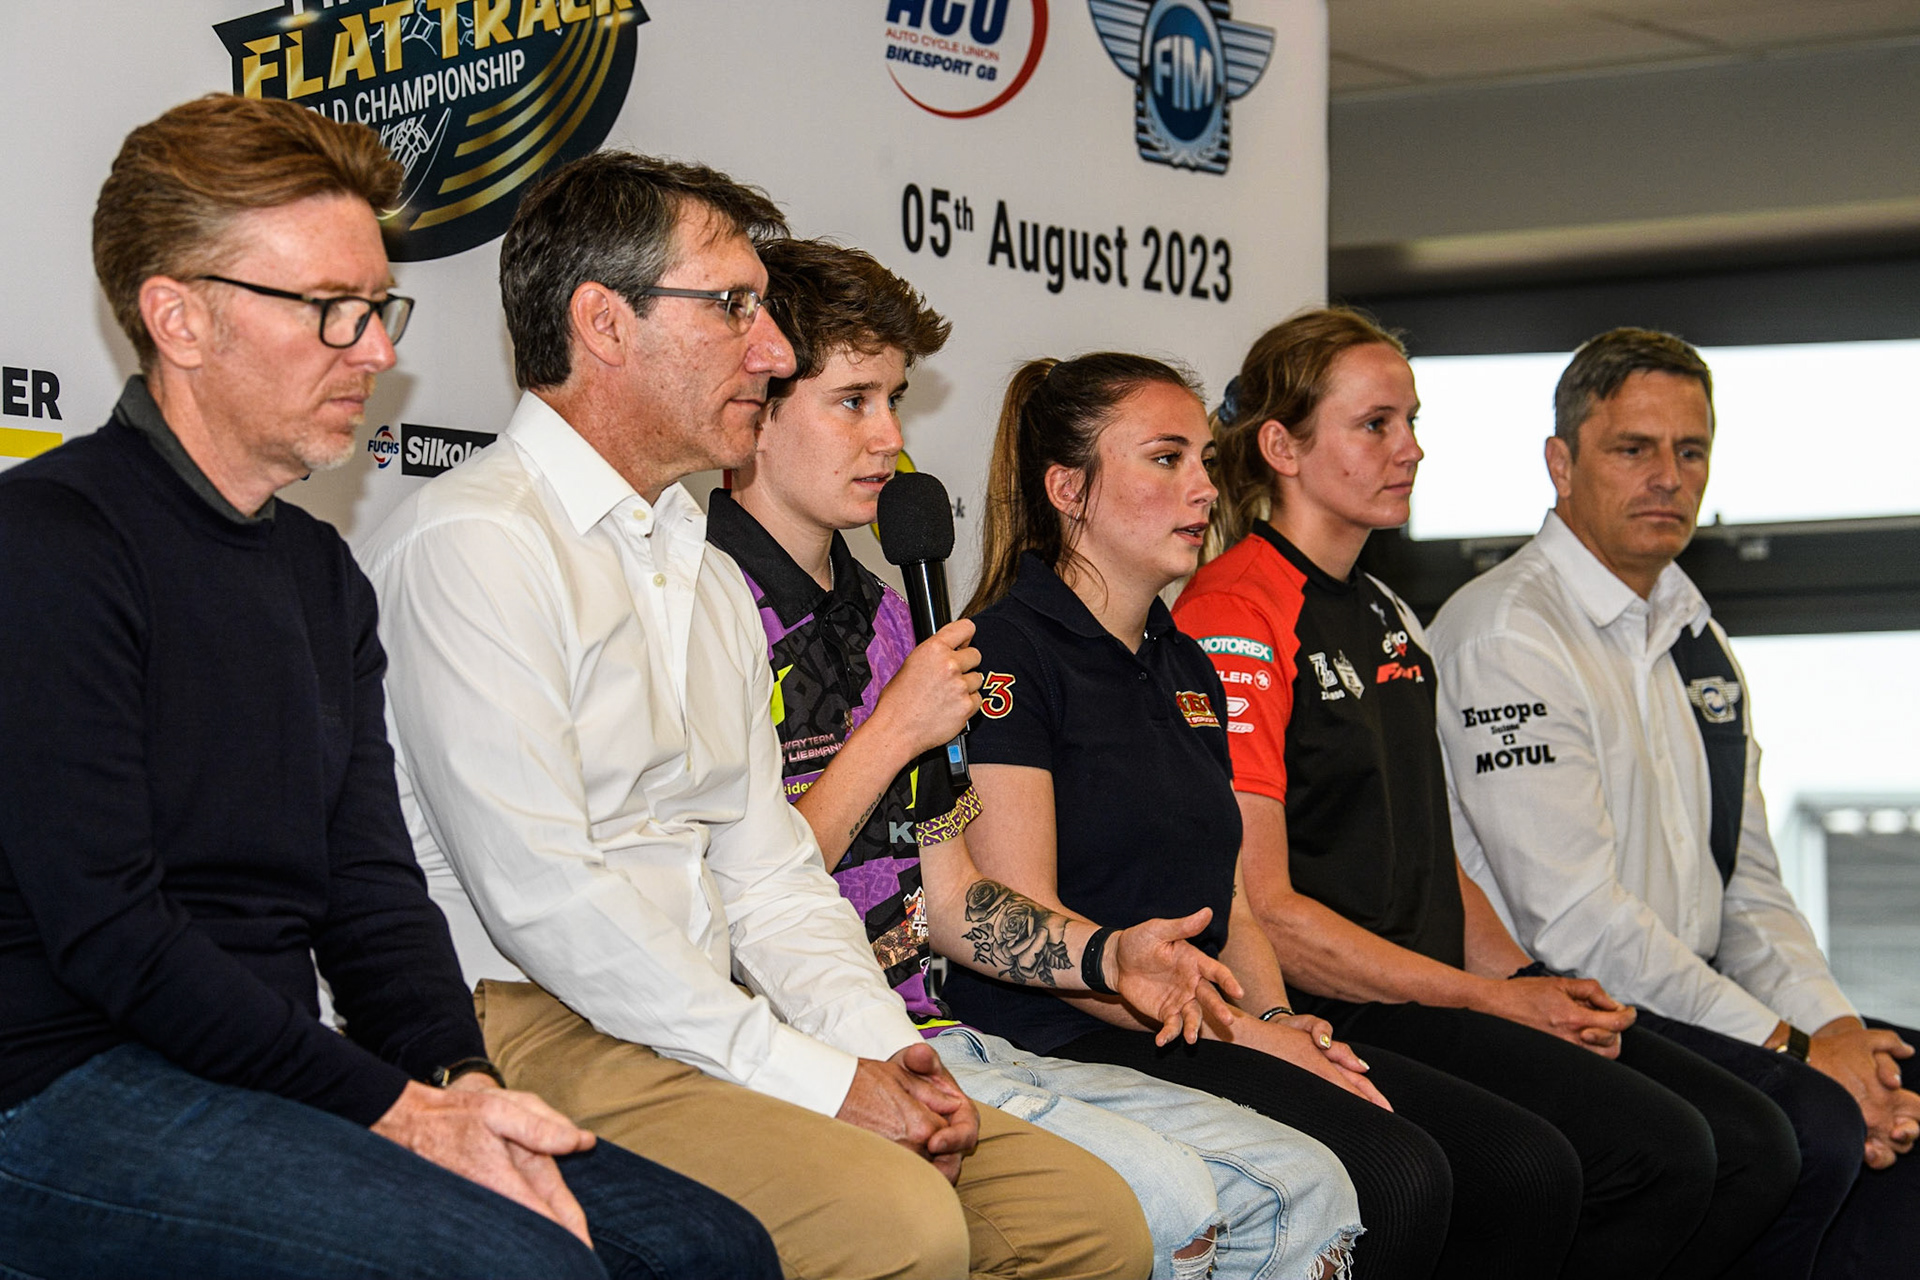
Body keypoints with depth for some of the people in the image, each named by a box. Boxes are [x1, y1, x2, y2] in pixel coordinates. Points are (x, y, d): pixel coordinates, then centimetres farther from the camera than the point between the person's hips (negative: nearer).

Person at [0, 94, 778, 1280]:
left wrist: (460, 1080, -8)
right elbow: (107, 928, -17)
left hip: (282, 1070, 8)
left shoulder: (322, 571, 17)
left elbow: (372, 888, 12)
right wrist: (395, 1111, -16)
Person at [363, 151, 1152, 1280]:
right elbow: (541, 893, -18)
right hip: (530, 1023, -8)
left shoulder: (712, 579, 21)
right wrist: (816, 1082, -17)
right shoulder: (473, 543, -10)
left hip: (709, 1025, 9)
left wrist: (881, 1045, -2)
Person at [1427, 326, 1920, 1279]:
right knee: (1812, 1131, -27)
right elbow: (1575, 916, -18)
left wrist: (1831, 1023, -4)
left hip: (1698, 999, 9)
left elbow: (1748, 881, 17)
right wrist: (1791, 1050, -17)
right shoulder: (1506, 633, -11)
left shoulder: (1696, 640, 18)